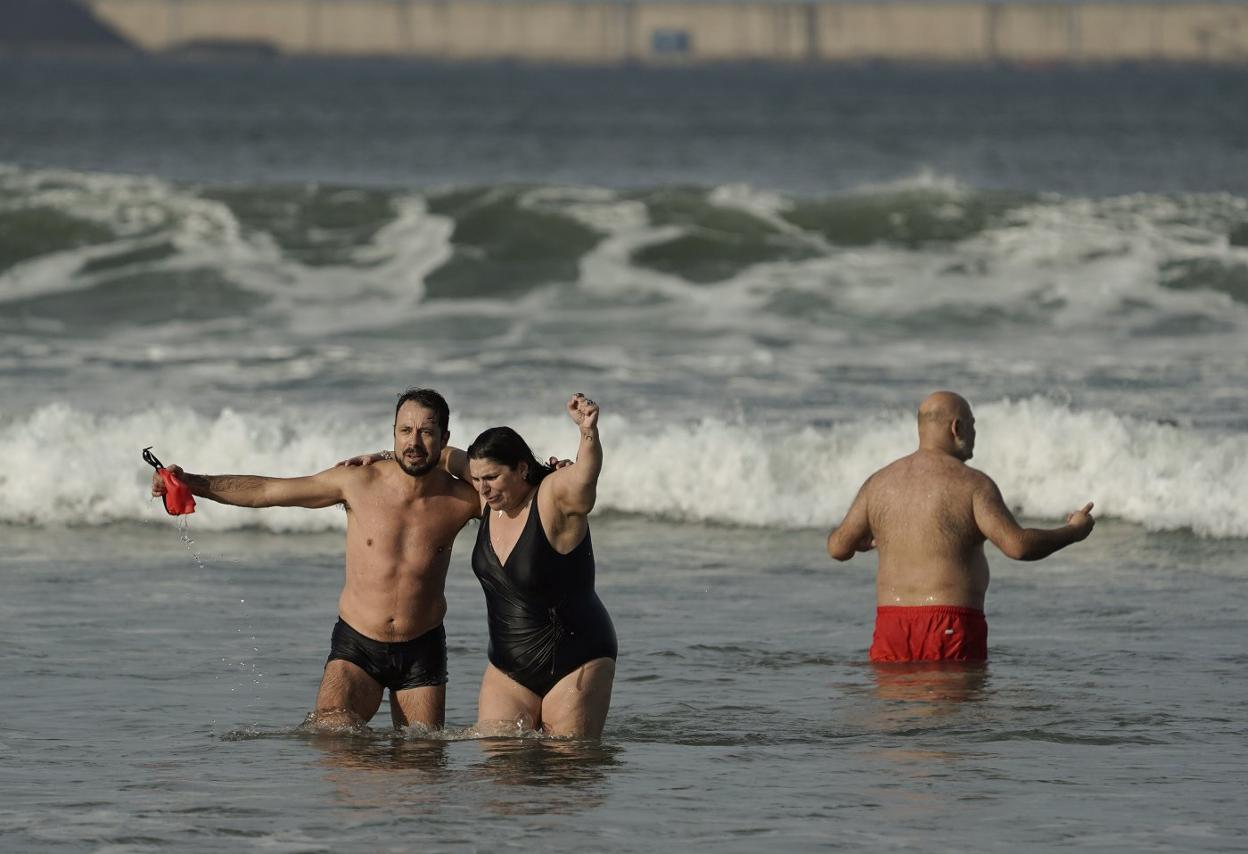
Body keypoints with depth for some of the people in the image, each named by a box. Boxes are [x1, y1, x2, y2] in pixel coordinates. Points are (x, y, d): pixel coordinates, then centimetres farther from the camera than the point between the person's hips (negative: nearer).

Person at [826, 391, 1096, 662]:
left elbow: (838, 547, 11)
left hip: (891, 621, 4)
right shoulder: (971, 484, -5)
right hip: (953, 628, -4)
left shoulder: (880, 482, 9)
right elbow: (1018, 545, -13)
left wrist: (863, 539, 37)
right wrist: (1074, 532, 4)